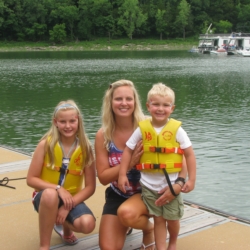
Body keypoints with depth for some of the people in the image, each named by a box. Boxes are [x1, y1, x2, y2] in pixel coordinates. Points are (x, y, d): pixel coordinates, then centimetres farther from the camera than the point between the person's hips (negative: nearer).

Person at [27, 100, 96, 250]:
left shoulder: (85, 148, -9)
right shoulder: (46, 144, -13)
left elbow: (90, 187, -8)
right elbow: (31, 179, -11)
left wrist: (69, 205, -20)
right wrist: (58, 188, -25)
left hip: (72, 198, 2)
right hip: (46, 196, -2)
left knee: (88, 224, -28)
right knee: (50, 194, -38)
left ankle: (65, 227, 12)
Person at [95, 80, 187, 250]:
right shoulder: (103, 135, -10)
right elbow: (103, 177, -10)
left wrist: (179, 183, -31)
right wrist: (130, 162, -25)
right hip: (118, 195, 3)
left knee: (127, 213, -35)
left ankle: (149, 228, 1)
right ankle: (125, 225, 27)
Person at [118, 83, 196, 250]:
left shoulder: (176, 129, -10)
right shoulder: (142, 129, -6)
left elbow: (190, 154, -7)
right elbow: (128, 150, 1)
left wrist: (192, 180, -8)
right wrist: (122, 175, -4)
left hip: (171, 183, 0)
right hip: (149, 185, 1)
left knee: (172, 218, 13)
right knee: (158, 219, 9)